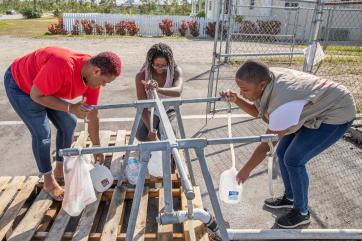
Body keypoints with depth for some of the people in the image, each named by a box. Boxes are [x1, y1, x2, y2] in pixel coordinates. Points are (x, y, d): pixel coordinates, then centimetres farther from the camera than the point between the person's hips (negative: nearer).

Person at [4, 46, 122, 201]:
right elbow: (36, 95, -29)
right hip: (19, 85, -7)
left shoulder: (94, 77, -17)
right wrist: (70, 107, -34)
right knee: (42, 132, -12)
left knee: (69, 123, 4)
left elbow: (92, 116, -8)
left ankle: (60, 169, 23)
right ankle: (49, 181, 8)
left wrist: (97, 149, -2)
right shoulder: (62, 66, -41)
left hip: (48, 88, 7)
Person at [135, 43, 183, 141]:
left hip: (169, 111, -1)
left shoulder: (175, 71, -21)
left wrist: (158, 89, -63)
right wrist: (150, 129, -38)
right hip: (150, 112, 1)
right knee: (141, 135, -24)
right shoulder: (141, 76, -21)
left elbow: (178, 91, -43)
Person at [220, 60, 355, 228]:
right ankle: (290, 198, 28)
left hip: (337, 114, -8)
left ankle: (302, 213, 11)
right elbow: (257, 111, 2)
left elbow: (266, 144, -26)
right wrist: (236, 100, -17)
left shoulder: (282, 103, -38)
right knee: (282, 152, 6)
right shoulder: (268, 78, -15)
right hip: (317, 107, 8)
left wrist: (246, 170, -12)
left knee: (293, 160, -12)